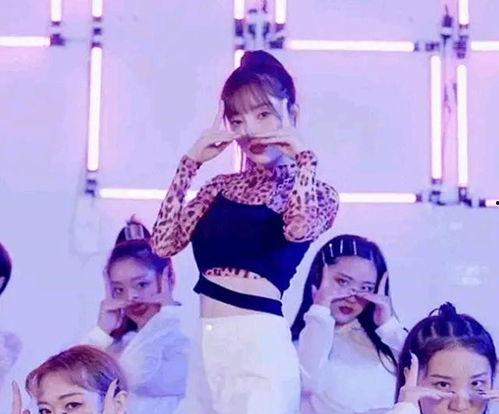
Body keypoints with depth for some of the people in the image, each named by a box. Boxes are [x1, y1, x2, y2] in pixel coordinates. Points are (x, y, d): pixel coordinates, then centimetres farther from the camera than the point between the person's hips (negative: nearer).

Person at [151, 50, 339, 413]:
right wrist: (191, 162, 4)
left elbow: (299, 230, -22)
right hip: (205, 346, 5)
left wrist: (304, 156, -10)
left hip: (258, 345, -5)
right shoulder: (222, 187, 15)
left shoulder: (316, 194, 2)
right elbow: (163, 244, 4)